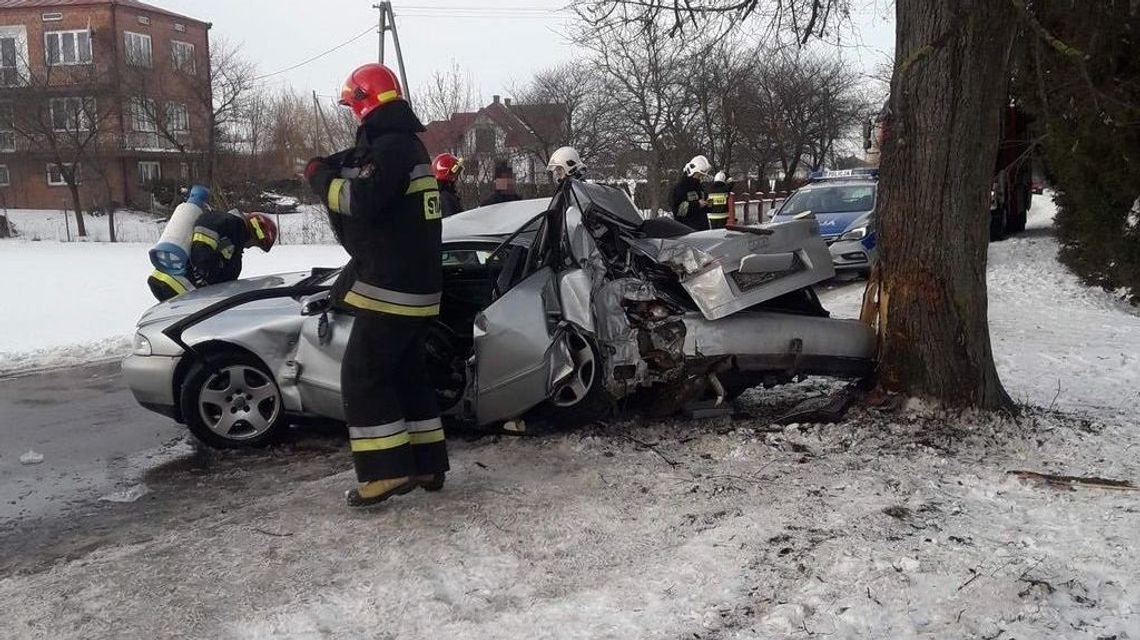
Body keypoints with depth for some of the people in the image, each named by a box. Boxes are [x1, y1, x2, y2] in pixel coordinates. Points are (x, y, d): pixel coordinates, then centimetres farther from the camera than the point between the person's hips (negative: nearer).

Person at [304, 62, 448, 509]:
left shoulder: (390, 145, -15)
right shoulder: (406, 143, 18)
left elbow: (361, 200, -27)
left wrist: (321, 178, -10)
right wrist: (337, 171, 9)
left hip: (392, 287, -10)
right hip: (416, 286, 10)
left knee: (362, 376, -5)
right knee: (408, 374, 15)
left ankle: (387, 471, -4)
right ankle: (427, 464, 19)